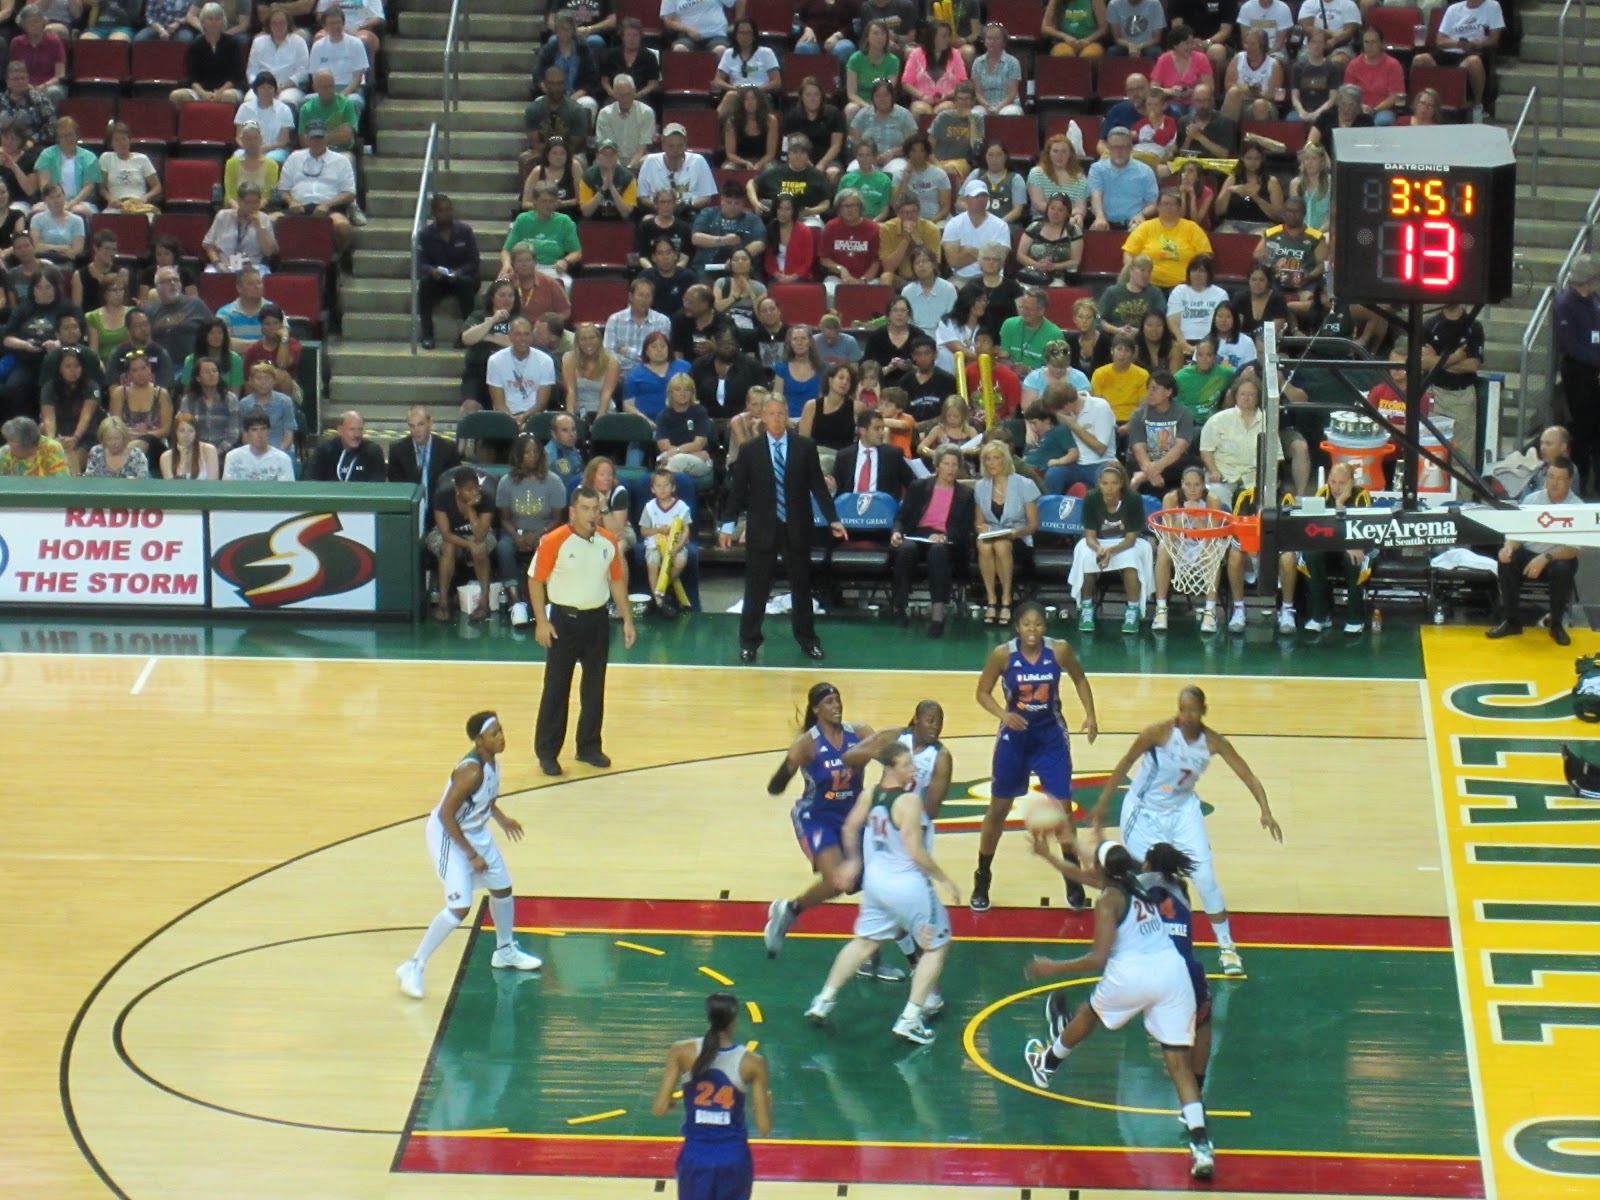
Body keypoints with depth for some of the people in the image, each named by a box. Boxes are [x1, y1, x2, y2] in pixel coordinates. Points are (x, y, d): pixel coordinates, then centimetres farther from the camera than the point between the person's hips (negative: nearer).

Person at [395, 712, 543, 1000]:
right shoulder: (471, 771, -32)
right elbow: (446, 814, -30)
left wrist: (501, 819, 10)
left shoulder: (491, 761, -5)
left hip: (475, 831, 9)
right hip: (448, 836, -9)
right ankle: (413, 967, -5)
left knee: (502, 888, 22)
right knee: (459, 908, -15)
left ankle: (505, 951, 45)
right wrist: (472, 855, -24)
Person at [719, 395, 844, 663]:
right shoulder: (750, 451, -1)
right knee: (756, 586, 2)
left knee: (801, 584, 9)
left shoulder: (805, 447, 0)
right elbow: (737, 490, 1)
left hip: (797, 527, 1)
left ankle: (807, 639, 20)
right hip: (762, 528, -1)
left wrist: (832, 519, -3)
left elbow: (818, 485, 2)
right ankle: (749, 641, 11)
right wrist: (728, 525, -2)